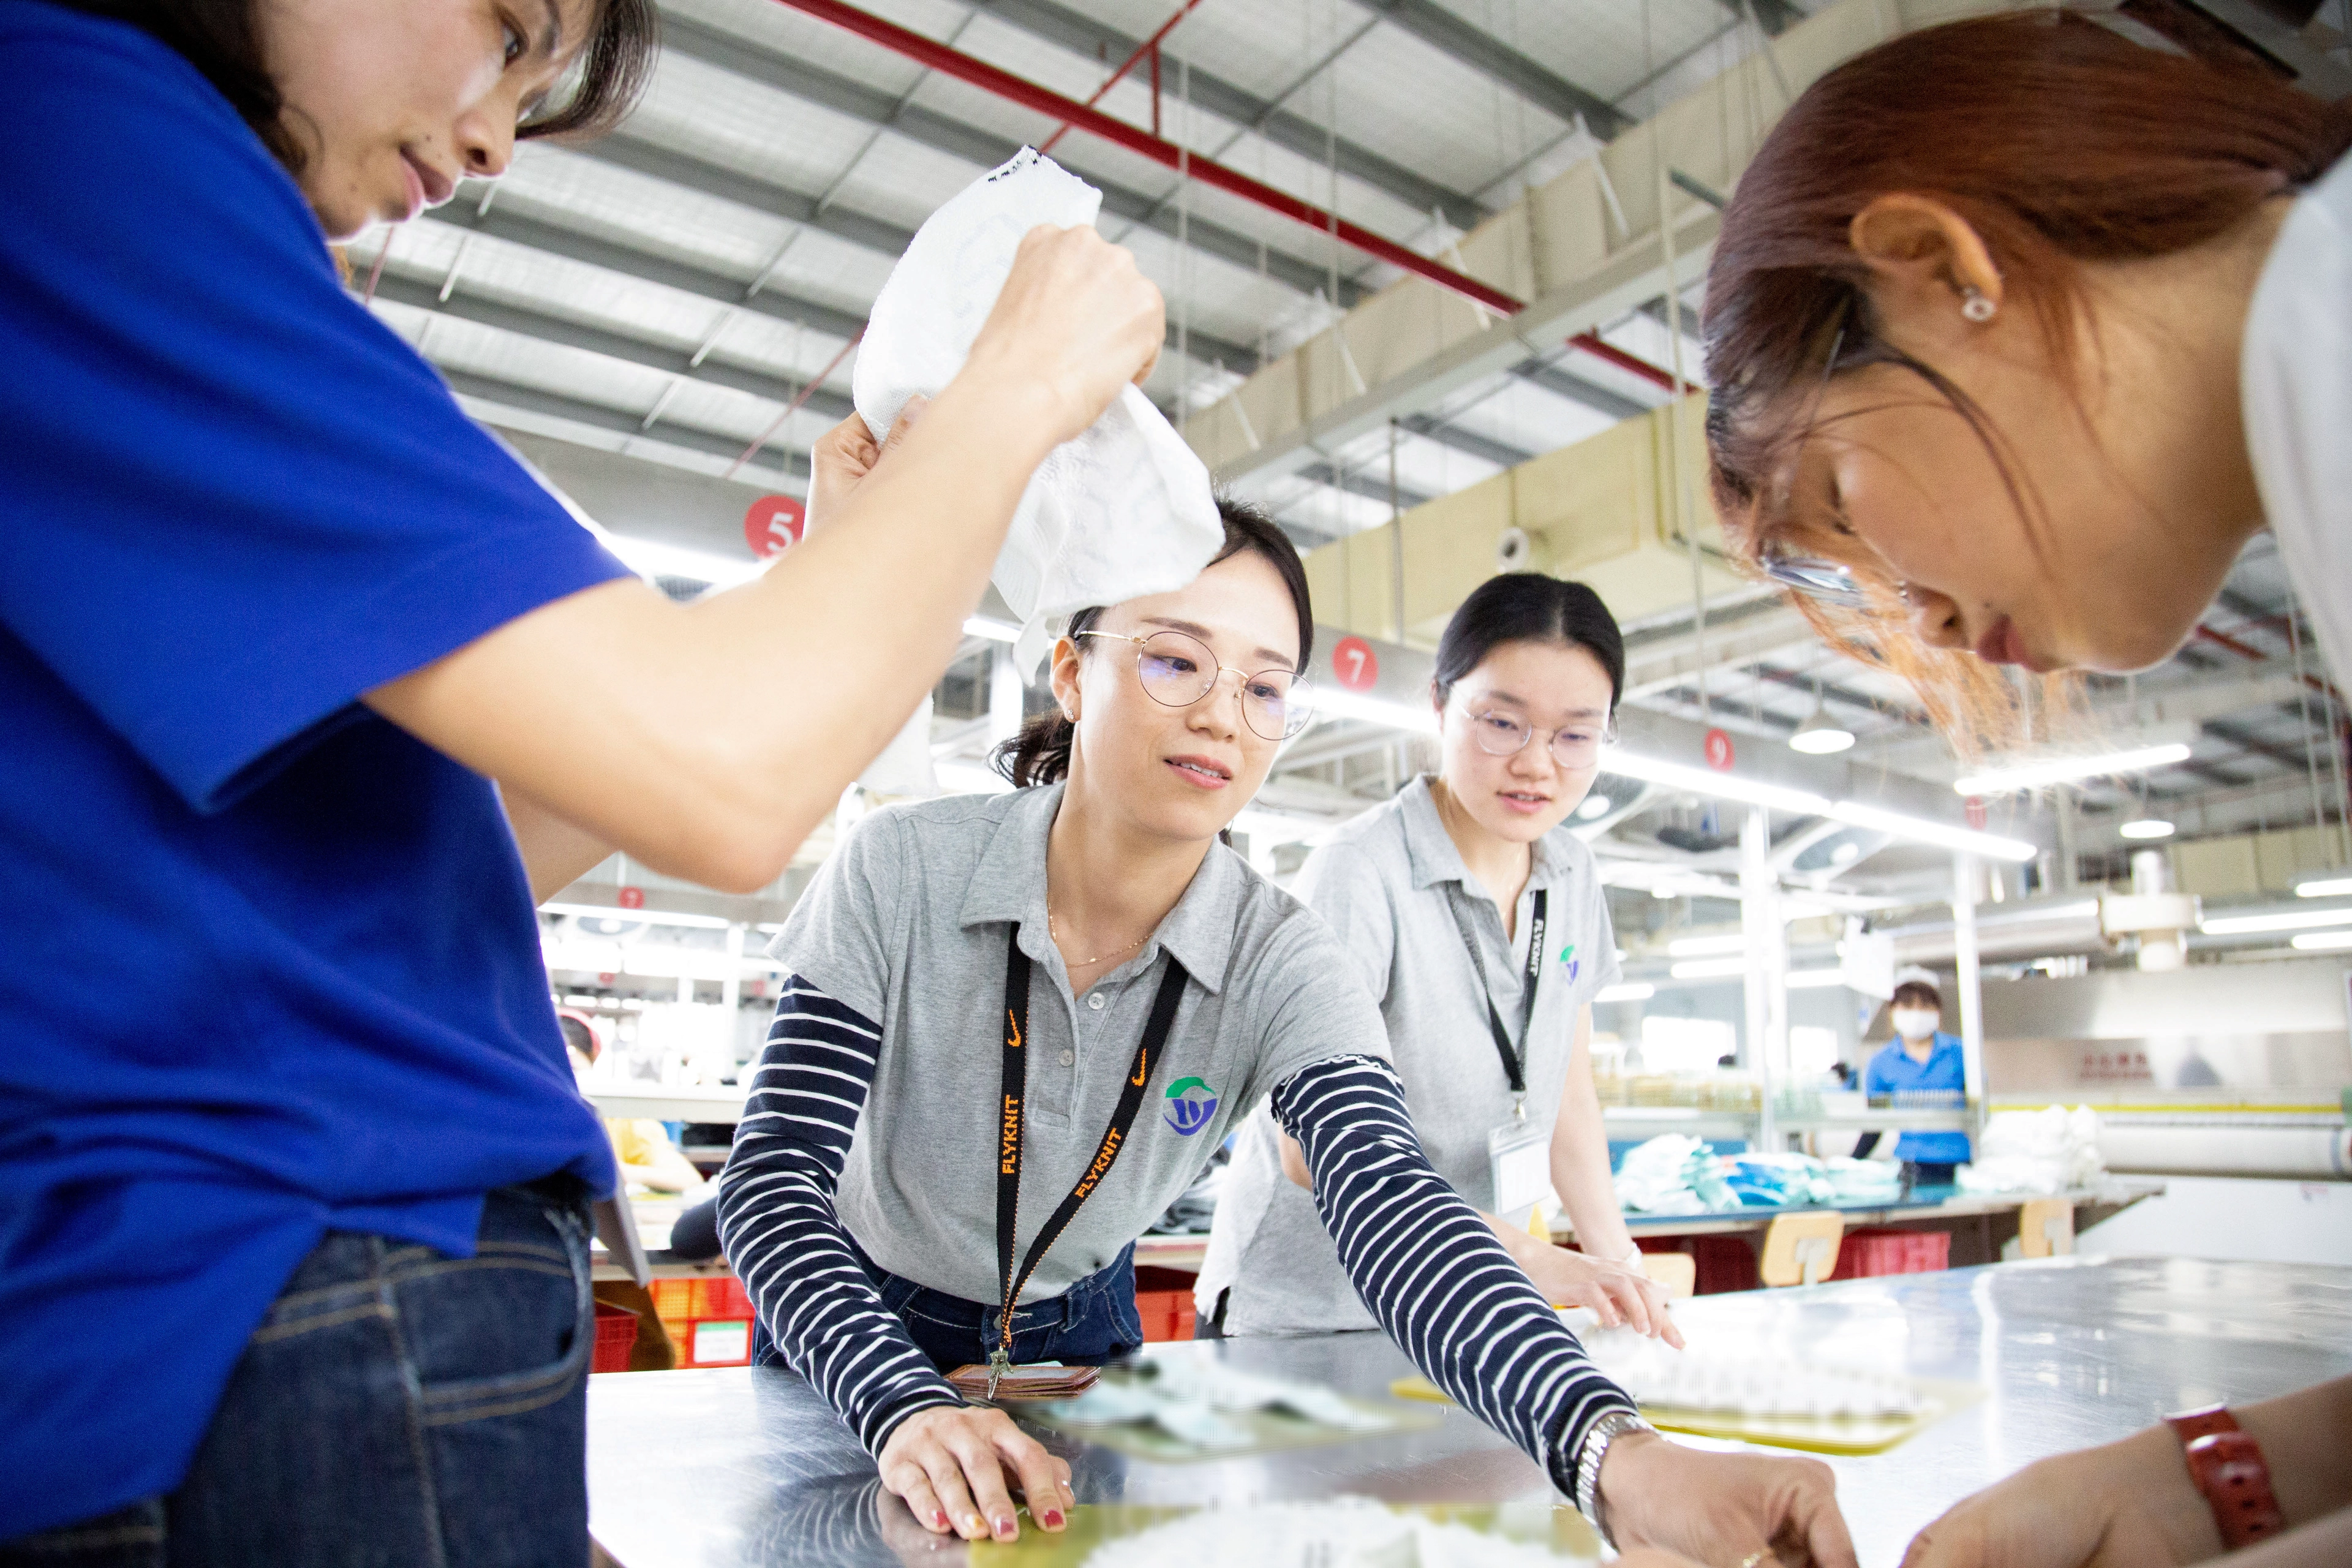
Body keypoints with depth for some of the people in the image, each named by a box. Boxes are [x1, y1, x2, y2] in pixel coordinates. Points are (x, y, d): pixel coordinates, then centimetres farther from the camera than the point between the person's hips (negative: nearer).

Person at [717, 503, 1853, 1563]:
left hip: (1077, 1346, 1)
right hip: (851, 1366, -1)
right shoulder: (904, 872, -24)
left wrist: (1620, 1460, -49)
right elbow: (774, 1178, -24)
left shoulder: (1283, 965, -20)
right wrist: (905, 1410, -40)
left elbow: (1387, 1207, -34)